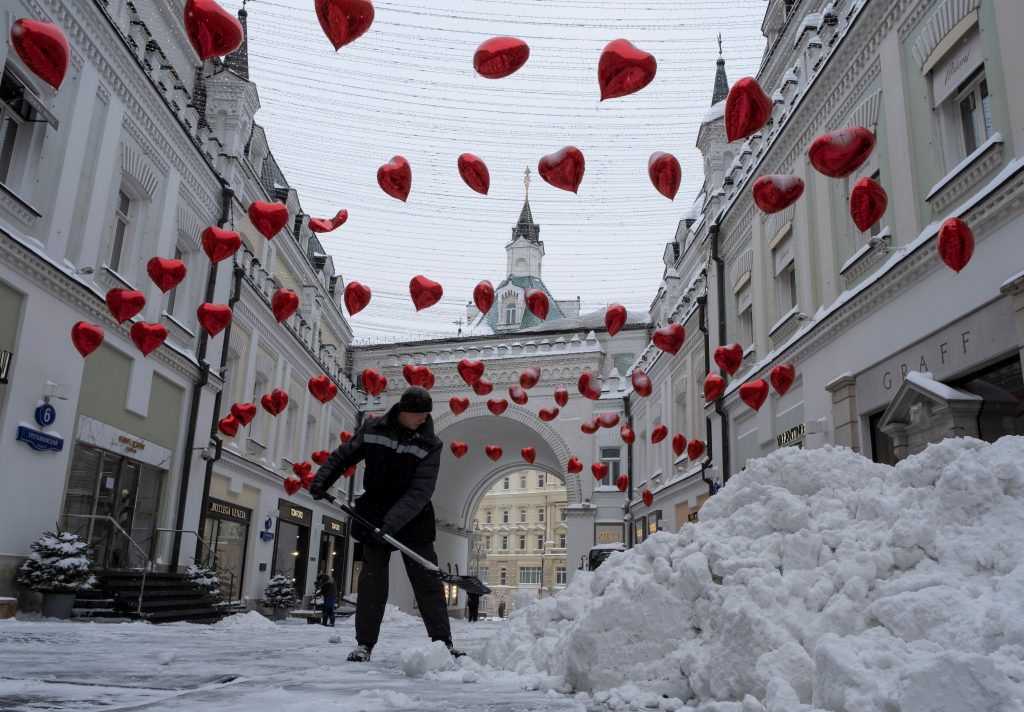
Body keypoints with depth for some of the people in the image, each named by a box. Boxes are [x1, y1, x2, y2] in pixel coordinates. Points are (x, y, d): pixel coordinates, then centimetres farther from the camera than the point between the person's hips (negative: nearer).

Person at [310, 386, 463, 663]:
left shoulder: (430, 445, -13)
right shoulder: (372, 429, -5)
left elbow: (420, 491, -22)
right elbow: (343, 456, 9)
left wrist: (393, 522, -32)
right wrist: (321, 481, -5)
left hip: (413, 521, -1)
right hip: (374, 516, 1)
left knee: (427, 580, -1)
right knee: (372, 580, 4)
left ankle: (443, 641, 6)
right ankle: (365, 643, 13)